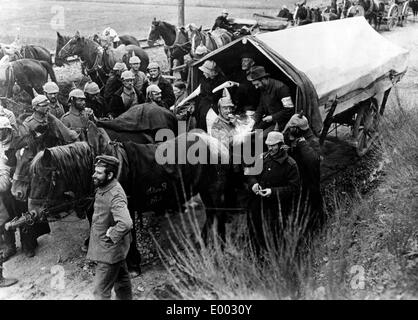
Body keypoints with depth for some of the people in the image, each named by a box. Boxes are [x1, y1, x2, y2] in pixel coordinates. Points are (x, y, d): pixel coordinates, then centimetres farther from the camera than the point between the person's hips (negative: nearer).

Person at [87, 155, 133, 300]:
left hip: (109, 251, -9)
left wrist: (111, 236, -26)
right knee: (122, 283, 23)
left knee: (101, 291, -2)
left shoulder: (115, 195, -28)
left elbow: (126, 224, -42)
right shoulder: (102, 188, 2)